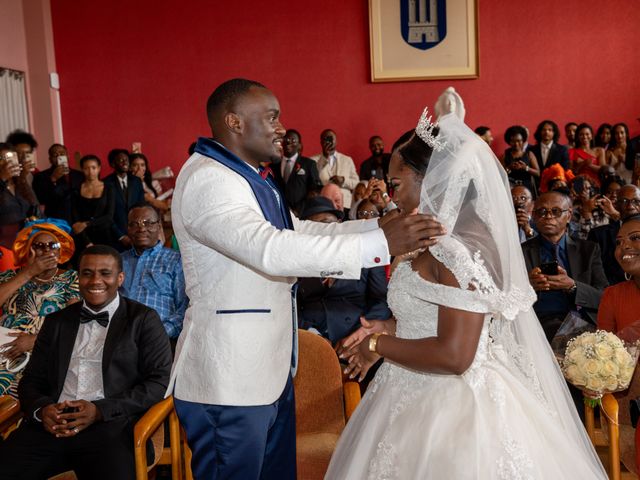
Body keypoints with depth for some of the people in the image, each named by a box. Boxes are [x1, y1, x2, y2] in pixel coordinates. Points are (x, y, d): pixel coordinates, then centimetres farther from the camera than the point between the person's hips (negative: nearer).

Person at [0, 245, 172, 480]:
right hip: (50, 425, 4)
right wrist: (41, 409, -4)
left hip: (110, 427, -3)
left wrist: (100, 410, -12)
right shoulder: (56, 322, 20)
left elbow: (159, 381, 0)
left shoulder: (144, 320, 7)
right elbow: (31, 380, 19)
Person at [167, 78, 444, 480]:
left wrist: (381, 225, 5)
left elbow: (301, 233, 16)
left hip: (270, 369, 10)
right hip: (229, 378, -10)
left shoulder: (248, 177, 15)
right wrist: (380, 244, -33)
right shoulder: (207, 178, -19)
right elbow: (271, 250, -33)